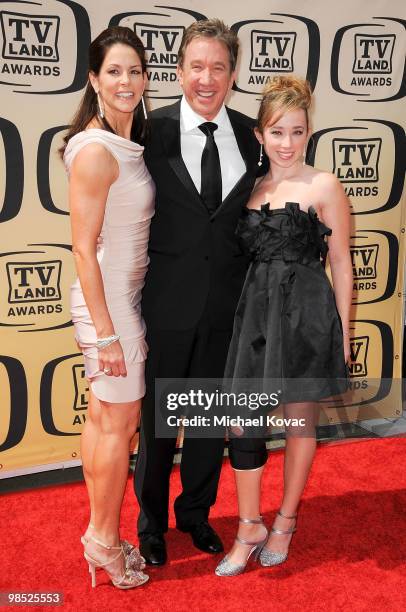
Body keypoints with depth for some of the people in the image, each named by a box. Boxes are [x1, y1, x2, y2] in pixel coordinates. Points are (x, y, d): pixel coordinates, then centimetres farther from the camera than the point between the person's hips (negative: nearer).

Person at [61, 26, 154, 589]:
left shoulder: (130, 142, 9)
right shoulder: (95, 151, -18)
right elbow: (83, 248, -19)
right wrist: (106, 331, -19)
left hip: (122, 297, 8)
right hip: (109, 303, -8)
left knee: (101, 417, 15)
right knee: (122, 421, 3)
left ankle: (100, 533, 30)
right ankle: (106, 541, 21)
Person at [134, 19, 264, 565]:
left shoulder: (250, 135, 2)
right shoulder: (153, 131, -9)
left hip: (227, 302, 3)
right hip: (168, 301, -3)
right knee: (157, 417, 13)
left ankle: (196, 512, 39)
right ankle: (152, 522, 35)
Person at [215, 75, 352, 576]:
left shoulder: (324, 187, -3)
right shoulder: (250, 188, 9)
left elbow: (341, 266, -2)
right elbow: (243, 256, 13)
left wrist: (343, 334, -3)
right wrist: (242, 311, 7)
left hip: (305, 314, -3)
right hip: (254, 310, 4)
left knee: (299, 421, 10)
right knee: (243, 424, 2)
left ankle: (285, 523, 29)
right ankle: (249, 529, 19)